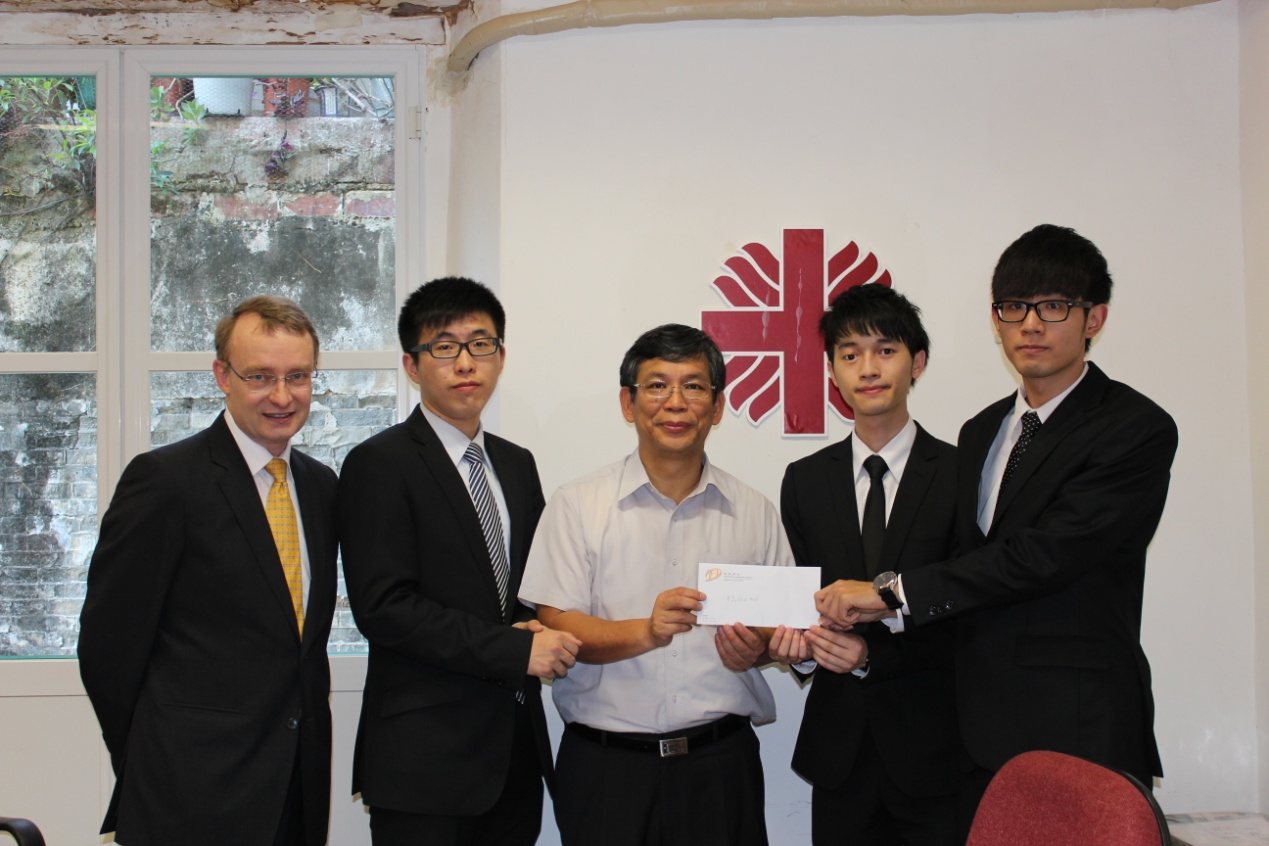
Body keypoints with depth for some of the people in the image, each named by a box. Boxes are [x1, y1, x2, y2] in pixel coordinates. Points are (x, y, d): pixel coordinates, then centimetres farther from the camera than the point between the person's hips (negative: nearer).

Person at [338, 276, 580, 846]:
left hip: (518, 750, 6)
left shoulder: (517, 464, 14)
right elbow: (383, 607, -17)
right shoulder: (379, 465, -8)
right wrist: (516, 650, -18)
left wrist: (540, 628, -3)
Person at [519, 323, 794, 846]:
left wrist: (755, 648, -10)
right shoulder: (577, 505, 1)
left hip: (720, 763, 2)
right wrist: (647, 632, -21)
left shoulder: (754, 513, 8)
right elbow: (556, 629, -6)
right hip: (606, 764, -2)